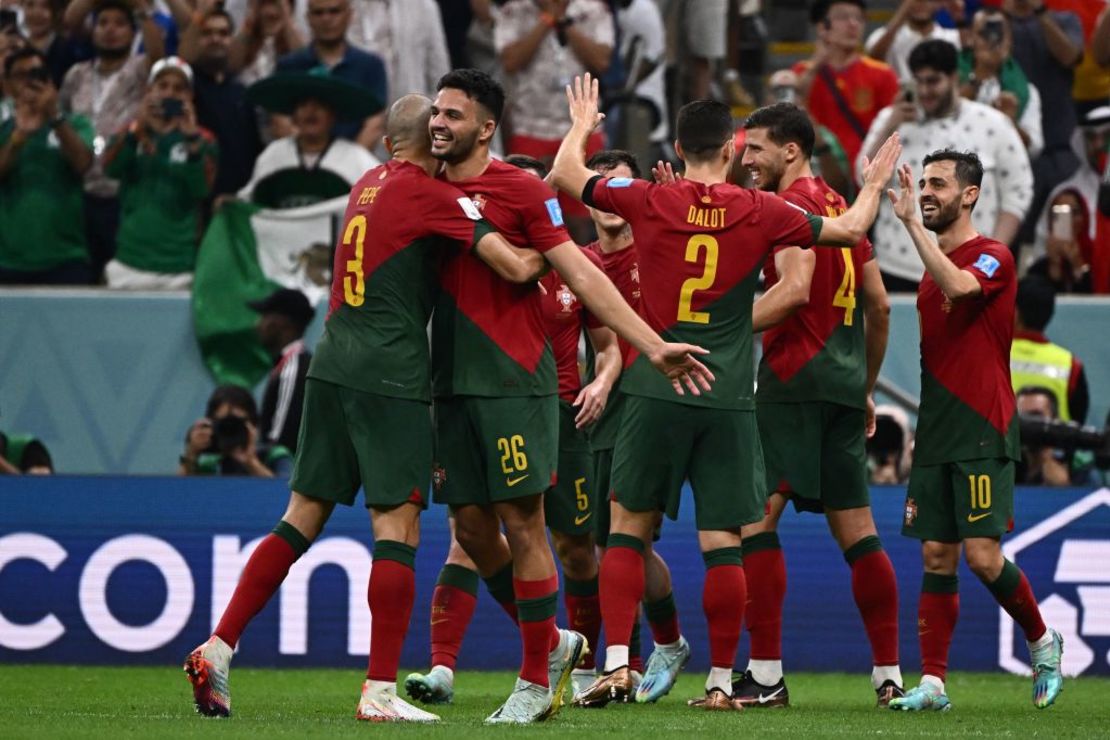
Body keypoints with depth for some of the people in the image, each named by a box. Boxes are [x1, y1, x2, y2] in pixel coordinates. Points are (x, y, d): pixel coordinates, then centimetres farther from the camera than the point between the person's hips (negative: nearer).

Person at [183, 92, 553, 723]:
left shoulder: (367, 186, 15)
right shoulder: (435, 197, -7)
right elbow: (515, 267, -13)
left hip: (332, 364, 7)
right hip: (390, 376, -7)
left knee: (303, 520, 11)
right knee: (399, 527, -4)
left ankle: (217, 648, 8)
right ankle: (381, 691, -8)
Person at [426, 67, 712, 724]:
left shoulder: (521, 190, -5)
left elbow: (584, 277, -7)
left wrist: (652, 347, -11)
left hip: (516, 379, -6)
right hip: (453, 385, 6)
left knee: (521, 523, -5)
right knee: (472, 527, 6)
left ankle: (536, 681, 3)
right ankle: (551, 644, 25)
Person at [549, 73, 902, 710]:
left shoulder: (648, 201, -1)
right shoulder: (760, 212, -1)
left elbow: (566, 176, 14)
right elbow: (849, 230, 10)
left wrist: (581, 126, 34)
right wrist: (874, 185, 30)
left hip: (657, 393, 0)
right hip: (729, 401, 0)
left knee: (628, 530, 8)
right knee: (723, 544, 2)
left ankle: (616, 664, -2)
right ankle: (721, 681, 3)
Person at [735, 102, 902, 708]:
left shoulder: (792, 204, -7)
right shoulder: (840, 207, 19)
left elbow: (795, 289, -21)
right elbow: (879, 305, 21)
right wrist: (866, 388, 26)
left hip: (795, 378, -9)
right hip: (844, 384, 9)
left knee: (754, 516, -8)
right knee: (855, 527, 10)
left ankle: (765, 675, -14)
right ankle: (889, 674, 9)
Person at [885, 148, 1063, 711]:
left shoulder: (993, 258, -7)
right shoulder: (933, 268, 16)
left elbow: (959, 285, -30)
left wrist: (911, 222, -28)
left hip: (982, 435, -7)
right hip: (937, 435, 7)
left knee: (983, 556, -11)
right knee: (936, 557, 2)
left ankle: (1041, 641, 13)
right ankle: (933, 682, 1)